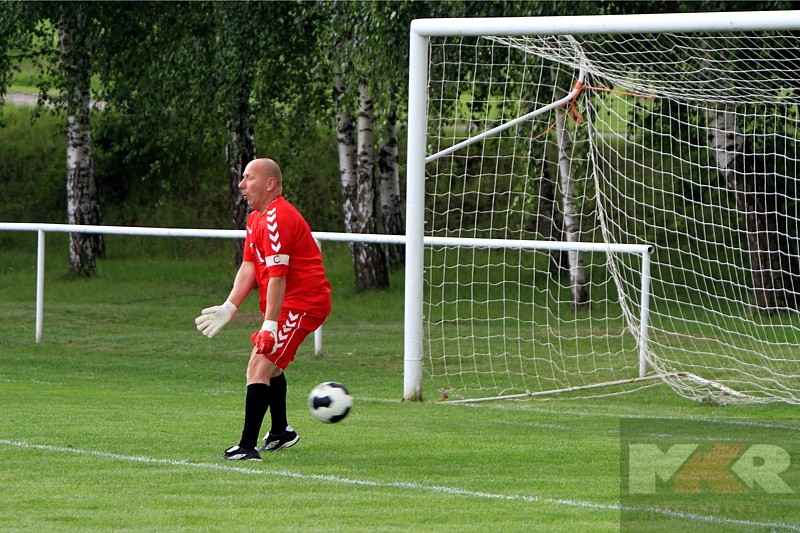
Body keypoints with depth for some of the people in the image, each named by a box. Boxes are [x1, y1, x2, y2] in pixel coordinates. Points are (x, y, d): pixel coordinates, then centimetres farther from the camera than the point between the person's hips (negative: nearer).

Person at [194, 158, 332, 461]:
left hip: (301, 302, -11)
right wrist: (229, 308, -1)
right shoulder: (256, 219, 13)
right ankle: (280, 433, 47)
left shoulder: (276, 219, -21)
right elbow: (249, 267, 11)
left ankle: (247, 447, -25)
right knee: (271, 363, 28)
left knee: (259, 365, -19)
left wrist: (269, 326, -29)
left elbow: (277, 276, -26)